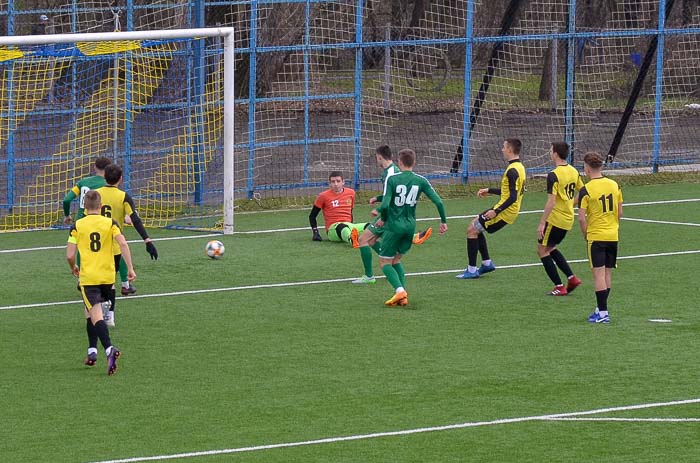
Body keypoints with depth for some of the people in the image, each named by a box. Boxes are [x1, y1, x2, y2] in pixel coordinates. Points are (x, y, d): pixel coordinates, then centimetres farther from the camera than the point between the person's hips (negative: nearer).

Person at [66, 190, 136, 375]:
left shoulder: (77, 226, -2)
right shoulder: (110, 223, 2)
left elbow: (70, 255, -5)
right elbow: (123, 244, -11)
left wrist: (73, 268, 16)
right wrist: (130, 268, -7)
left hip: (88, 277, -3)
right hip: (108, 276, 3)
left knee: (96, 316, -10)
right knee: (90, 312, 24)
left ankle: (109, 349, -32)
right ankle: (92, 351, 24)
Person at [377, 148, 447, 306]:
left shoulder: (392, 179, -10)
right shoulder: (421, 181, 0)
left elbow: (385, 205, -18)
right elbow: (438, 201, -4)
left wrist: (383, 219, 2)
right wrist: (443, 221, 10)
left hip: (394, 226, -5)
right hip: (410, 226, 5)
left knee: (385, 262, 5)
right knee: (396, 260, 21)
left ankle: (400, 290, -19)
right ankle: (403, 297, 8)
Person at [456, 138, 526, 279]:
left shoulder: (512, 171, -21)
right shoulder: (519, 167, 11)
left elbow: (513, 197, -27)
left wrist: (496, 211, -28)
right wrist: (489, 191, 26)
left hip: (504, 212, -10)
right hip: (509, 212, 10)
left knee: (472, 230, -5)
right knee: (475, 227, 22)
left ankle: (472, 270, -2)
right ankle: (487, 263, 23)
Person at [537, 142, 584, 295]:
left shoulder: (554, 175, -20)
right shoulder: (573, 171, 5)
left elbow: (551, 202, -23)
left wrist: (542, 223, -20)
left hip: (555, 219, -8)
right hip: (568, 219, 8)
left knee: (542, 250, 5)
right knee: (551, 248, 23)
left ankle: (559, 287, 1)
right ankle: (571, 278, 13)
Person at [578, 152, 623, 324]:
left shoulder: (586, 190, -12)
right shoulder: (614, 185, 4)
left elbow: (582, 218, -13)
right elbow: (619, 213, 9)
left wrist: (585, 234, 2)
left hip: (596, 237, -6)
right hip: (613, 236, 6)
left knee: (599, 274, -4)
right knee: (607, 273, 13)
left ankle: (603, 313, -6)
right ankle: (601, 308, 22)